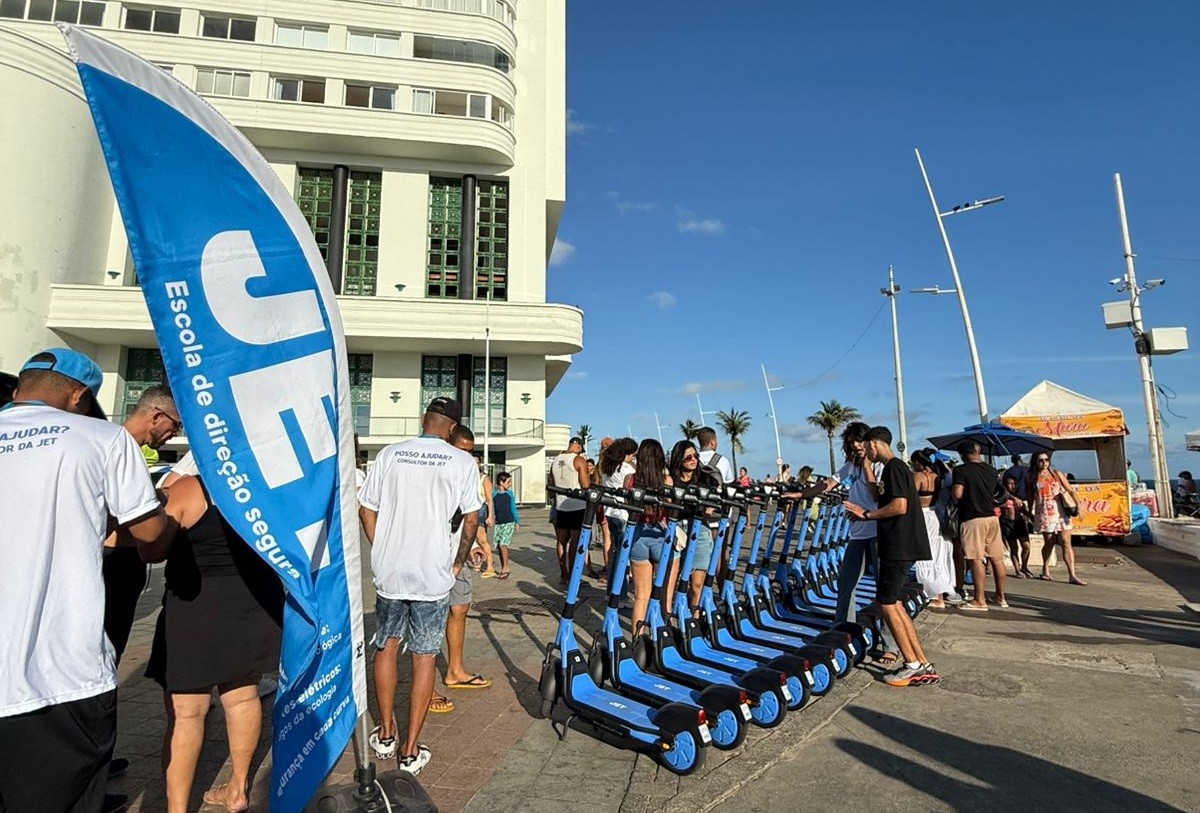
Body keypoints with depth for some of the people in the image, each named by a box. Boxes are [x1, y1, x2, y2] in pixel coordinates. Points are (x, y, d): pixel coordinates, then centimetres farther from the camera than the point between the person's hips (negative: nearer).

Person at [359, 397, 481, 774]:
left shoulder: (389, 454, -1)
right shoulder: (462, 462, -7)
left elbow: (366, 510, 3)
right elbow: (471, 520, -5)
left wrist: (382, 552, 14)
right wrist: (457, 563, 8)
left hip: (388, 572, 3)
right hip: (434, 576, -2)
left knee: (386, 648, 21)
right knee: (424, 658, 9)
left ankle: (385, 734, 34)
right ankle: (411, 750, 17)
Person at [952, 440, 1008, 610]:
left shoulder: (961, 470, -10)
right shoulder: (990, 470, 10)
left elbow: (957, 494, -18)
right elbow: (999, 494, 20)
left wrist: (957, 501, 2)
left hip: (972, 518, -6)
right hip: (992, 517, 7)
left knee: (976, 560, -4)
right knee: (997, 558, 12)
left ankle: (980, 601, -2)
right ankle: (1001, 596, 22)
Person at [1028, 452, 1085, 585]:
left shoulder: (1056, 473, 7)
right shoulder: (1031, 478, 3)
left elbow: (1070, 490, 4)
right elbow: (1030, 498, 9)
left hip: (1060, 512, 2)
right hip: (1044, 514, -1)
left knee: (1066, 542, -4)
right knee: (1049, 542, 4)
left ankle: (1072, 575, -4)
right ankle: (1045, 571, 19)